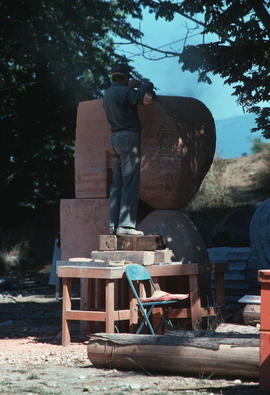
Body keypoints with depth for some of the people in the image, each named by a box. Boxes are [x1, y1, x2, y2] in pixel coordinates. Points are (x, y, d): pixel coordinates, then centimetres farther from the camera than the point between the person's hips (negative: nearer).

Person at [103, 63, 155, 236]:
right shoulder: (125, 92, -10)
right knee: (131, 184, -9)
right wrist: (145, 87, 1)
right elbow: (147, 99, -20)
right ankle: (126, 225, -15)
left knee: (117, 184, 9)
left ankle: (114, 224, 6)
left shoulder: (107, 94, 16)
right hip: (129, 138, -9)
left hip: (114, 139, 9)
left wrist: (131, 86, 37)